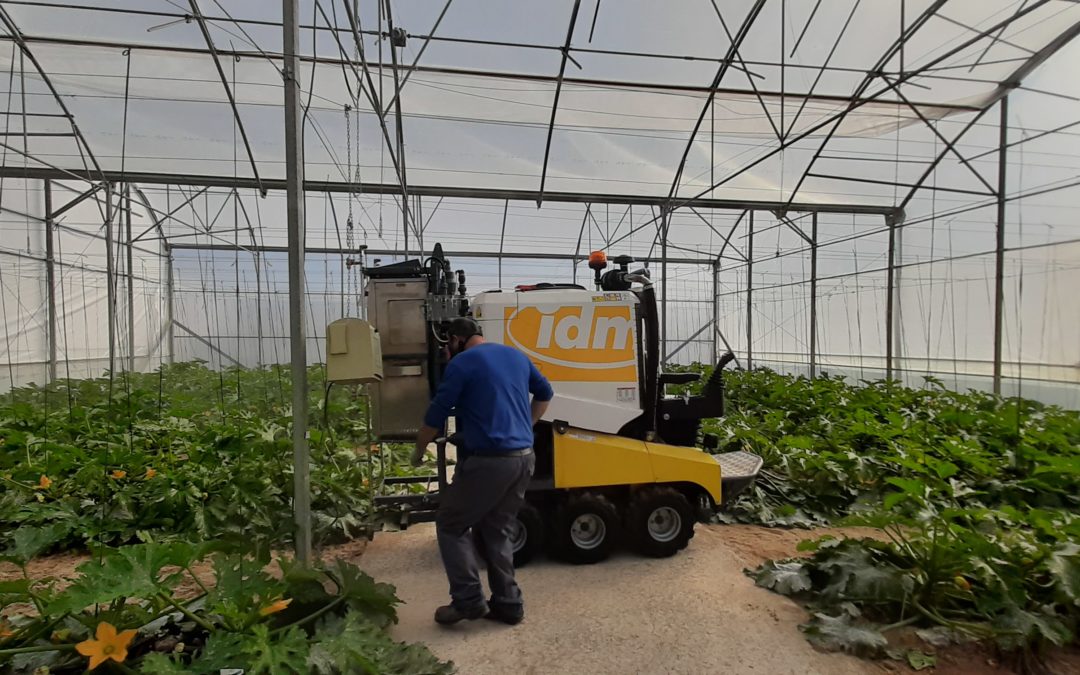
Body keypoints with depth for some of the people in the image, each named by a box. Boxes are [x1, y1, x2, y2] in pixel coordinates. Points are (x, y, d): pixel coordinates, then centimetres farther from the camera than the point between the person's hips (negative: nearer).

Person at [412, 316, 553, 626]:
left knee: (450, 525, 11)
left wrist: (419, 451, 14)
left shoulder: (462, 363, -5)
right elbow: (545, 393, 28)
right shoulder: (516, 356, 14)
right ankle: (507, 603, 21)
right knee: (496, 531, 19)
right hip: (524, 458, 7)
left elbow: (436, 416, -3)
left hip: (489, 460, -7)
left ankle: (468, 600, 7)